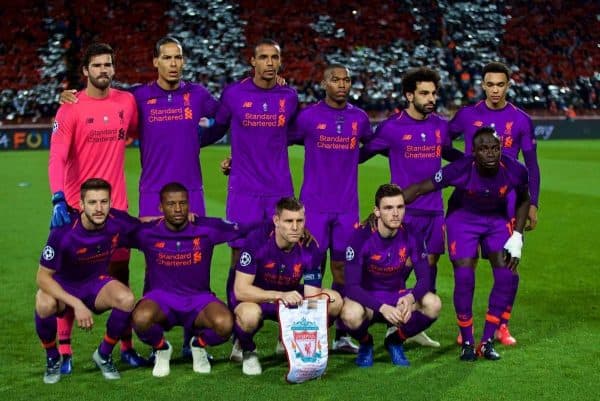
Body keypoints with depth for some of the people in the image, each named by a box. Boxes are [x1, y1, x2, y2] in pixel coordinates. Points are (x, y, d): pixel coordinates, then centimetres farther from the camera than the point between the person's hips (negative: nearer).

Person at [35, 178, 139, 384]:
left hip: (96, 282, 3)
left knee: (126, 299, -29)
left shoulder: (118, 222, -19)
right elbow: (43, 276, -24)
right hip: (62, 285, -3)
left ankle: (104, 355, -1)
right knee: (45, 305, -36)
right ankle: (52, 359, -5)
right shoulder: (63, 231, -29)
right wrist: (76, 304, -34)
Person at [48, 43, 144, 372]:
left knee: (120, 275, 10)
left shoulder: (127, 102, 4)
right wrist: (58, 198, -31)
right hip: (78, 207, -4)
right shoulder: (71, 108, -9)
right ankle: (63, 350, 10)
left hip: (117, 205, 4)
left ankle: (126, 346, 19)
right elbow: (57, 158, -17)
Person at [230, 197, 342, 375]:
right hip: (254, 300, -4)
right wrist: (279, 296, -43)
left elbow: (312, 298, -17)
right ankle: (247, 351, -4)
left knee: (334, 300, -14)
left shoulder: (310, 250, -16)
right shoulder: (257, 243, -25)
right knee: (250, 314, -40)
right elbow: (240, 290, -30)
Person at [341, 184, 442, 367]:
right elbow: (351, 286, -25)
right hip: (367, 298, -3)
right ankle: (365, 344, 1)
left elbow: (424, 278, -10)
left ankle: (395, 340, 3)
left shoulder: (411, 236, -10)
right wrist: (382, 307, -41)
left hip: (398, 297, 3)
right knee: (352, 314, -38)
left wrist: (411, 297, -35)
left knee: (433, 304, -26)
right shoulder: (362, 236, -20)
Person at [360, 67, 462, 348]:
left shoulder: (440, 125, 7)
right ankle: (395, 327, 10)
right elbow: (363, 152, 0)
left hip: (434, 208, 5)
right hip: (404, 209, -5)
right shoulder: (392, 127, -8)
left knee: (430, 263, 8)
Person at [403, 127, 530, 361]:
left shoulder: (515, 171, -24)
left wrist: (517, 237, -8)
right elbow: (419, 189, -25)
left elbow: (523, 201, -1)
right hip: (462, 219, -3)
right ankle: (467, 343, 4)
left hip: (497, 220, 3)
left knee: (506, 276, -10)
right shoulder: (461, 170, -32)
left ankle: (487, 342, 3)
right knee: (464, 278, -14)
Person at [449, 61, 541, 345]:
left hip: (507, 202, 0)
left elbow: (531, 165, 5)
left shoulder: (521, 120, 1)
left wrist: (533, 204, 2)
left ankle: (502, 326, 12)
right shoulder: (467, 115, 2)